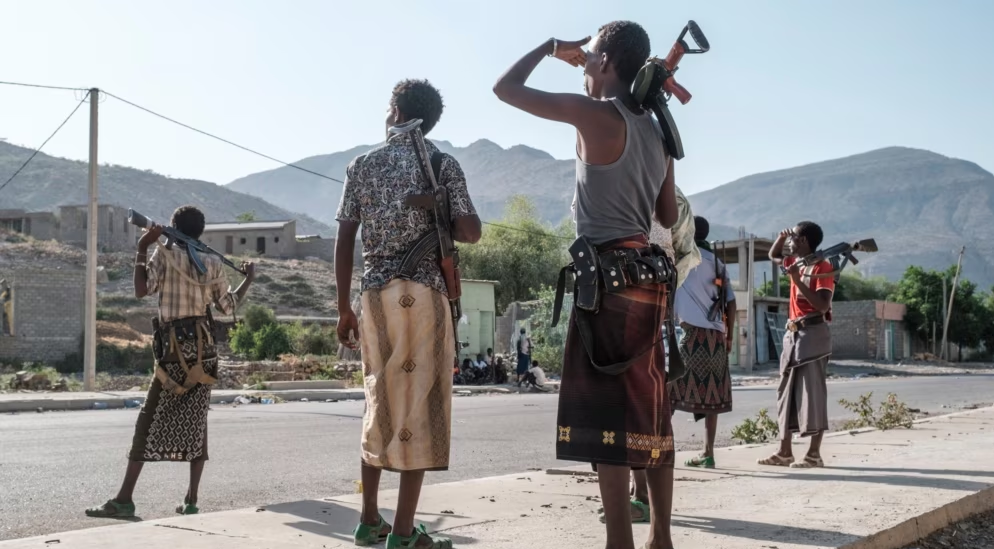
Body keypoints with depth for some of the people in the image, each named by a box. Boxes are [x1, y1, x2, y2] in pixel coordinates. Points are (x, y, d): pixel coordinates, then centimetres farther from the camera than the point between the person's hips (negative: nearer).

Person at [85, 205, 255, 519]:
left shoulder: (165, 254, -3)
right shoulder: (214, 264, 7)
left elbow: (142, 290, -11)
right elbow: (227, 306, 15)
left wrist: (142, 250, -4)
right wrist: (249, 279, 30)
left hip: (174, 346, -4)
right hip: (204, 347, 4)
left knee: (150, 422, -1)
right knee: (196, 423, 8)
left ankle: (124, 500, -5)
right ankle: (191, 501, 6)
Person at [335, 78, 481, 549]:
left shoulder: (361, 165, 8)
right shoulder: (442, 164, 0)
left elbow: (344, 241, 6)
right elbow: (470, 232, -7)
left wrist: (344, 308, 11)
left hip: (375, 295, 4)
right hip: (423, 293, -4)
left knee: (380, 403, 14)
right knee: (420, 404, -2)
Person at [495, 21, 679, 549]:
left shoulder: (596, 114, -7)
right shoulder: (656, 132, 16)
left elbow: (505, 88, -1)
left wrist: (551, 46, 12)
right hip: (648, 277, 8)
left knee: (605, 414, -8)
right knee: (649, 413, 12)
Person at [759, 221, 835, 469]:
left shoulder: (822, 267, -10)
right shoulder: (797, 263, 13)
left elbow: (823, 305, -20)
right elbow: (773, 256, 33)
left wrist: (797, 280, -21)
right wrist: (781, 237, 14)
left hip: (813, 334, -9)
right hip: (794, 334, 9)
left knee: (812, 392, -7)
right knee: (787, 392, 8)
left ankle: (814, 454, -4)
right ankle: (784, 452, 12)